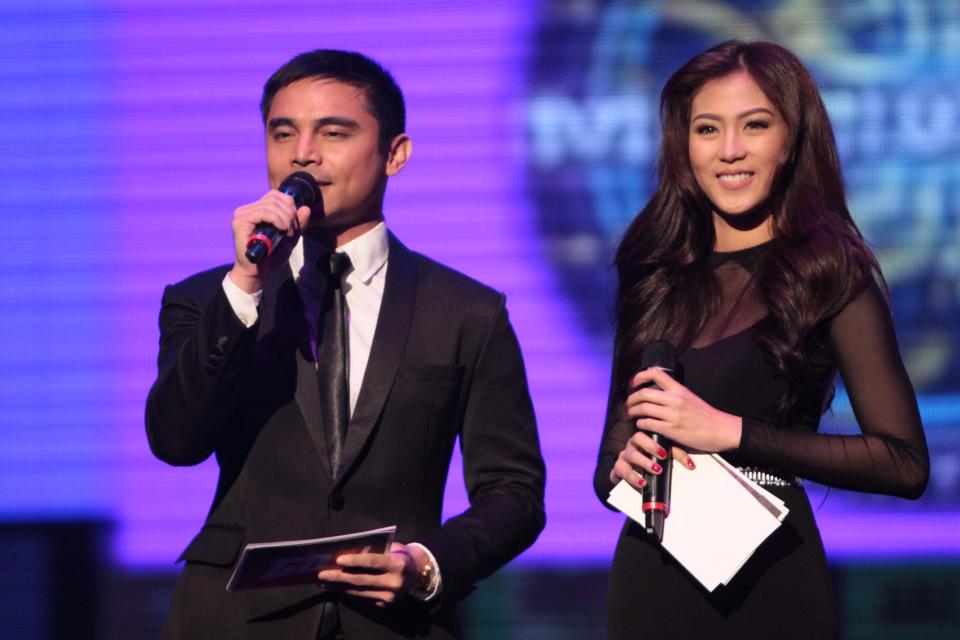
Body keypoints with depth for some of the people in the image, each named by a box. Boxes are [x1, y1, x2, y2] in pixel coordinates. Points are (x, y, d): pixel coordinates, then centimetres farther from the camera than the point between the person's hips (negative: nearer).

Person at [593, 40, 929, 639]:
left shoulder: (829, 273, -5)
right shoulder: (654, 276, 9)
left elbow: (905, 462, -14)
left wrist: (731, 433, -19)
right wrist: (623, 466, -9)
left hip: (768, 585, -4)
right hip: (650, 583, 4)